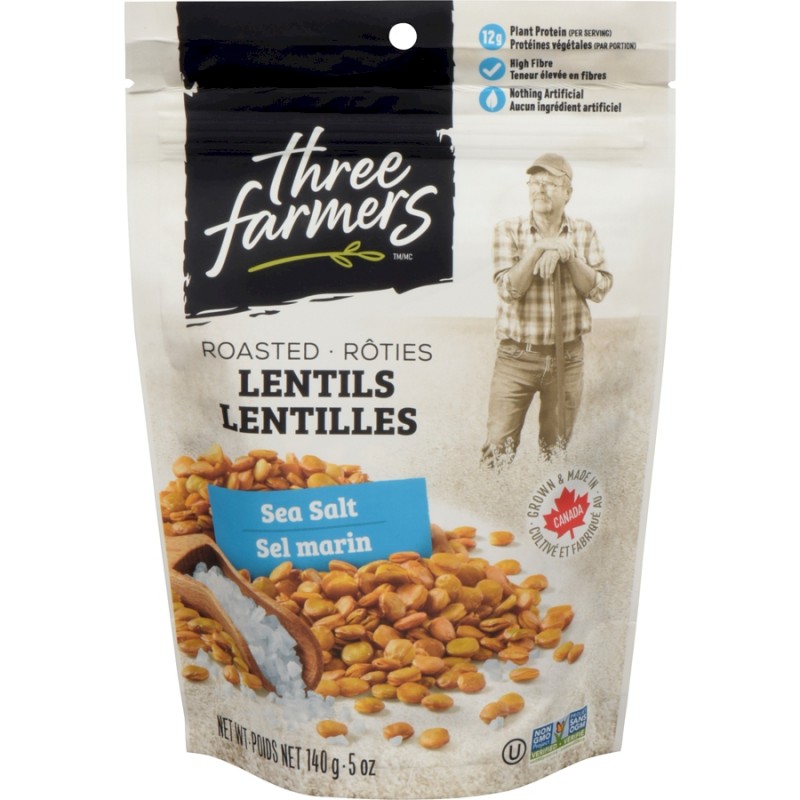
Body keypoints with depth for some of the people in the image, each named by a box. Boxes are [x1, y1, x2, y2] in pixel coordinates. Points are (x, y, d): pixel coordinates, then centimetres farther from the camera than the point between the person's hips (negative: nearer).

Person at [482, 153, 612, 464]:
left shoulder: (584, 232, 5)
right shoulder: (509, 230, -3)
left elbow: (599, 289, -5)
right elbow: (508, 290, -15)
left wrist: (568, 255, -17)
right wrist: (540, 247, -23)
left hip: (567, 357, 2)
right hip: (517, 357, -2)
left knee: (558, 447, 14)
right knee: (499, 445, -2)